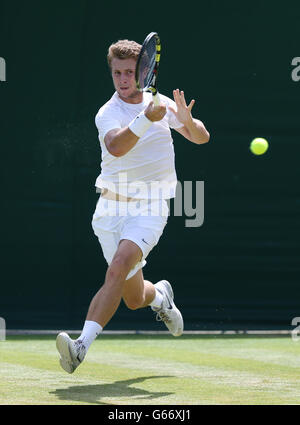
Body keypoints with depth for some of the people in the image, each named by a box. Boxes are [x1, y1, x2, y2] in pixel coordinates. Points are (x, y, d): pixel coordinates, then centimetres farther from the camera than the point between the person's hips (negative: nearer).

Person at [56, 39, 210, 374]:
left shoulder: (161, 103, 4)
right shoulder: (107, 114, -5)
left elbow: (202, 138, 11)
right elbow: (116, 146, -27)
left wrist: (188, 121, -11)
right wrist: (146, 119, -40)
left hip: (150, 208, -1)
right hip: (112, 206, 1)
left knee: (118, 266, -27)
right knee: (133, 299, 10)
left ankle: (83, 345, -35)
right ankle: (161, 295, 48)